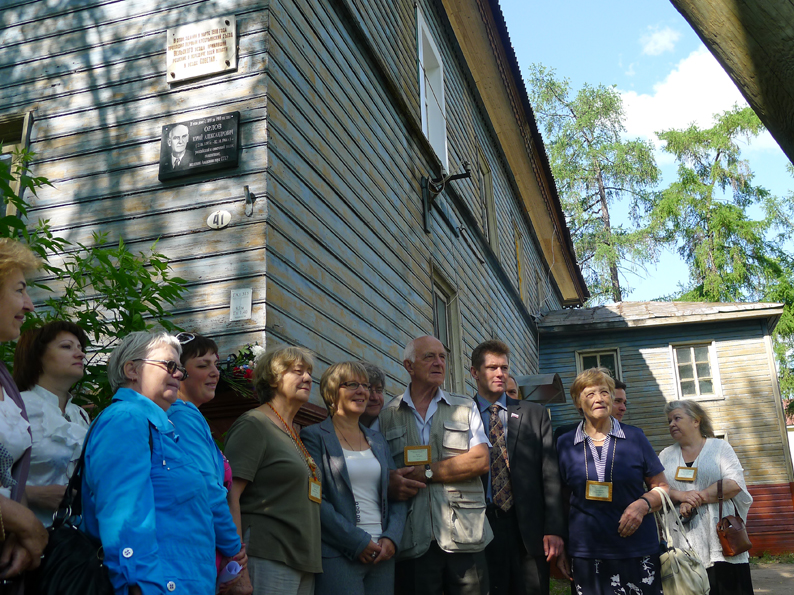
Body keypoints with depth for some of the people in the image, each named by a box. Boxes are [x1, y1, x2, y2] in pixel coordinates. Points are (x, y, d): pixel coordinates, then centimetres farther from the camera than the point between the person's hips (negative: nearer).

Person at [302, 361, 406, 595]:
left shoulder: (377, 440, 16)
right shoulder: (314, 436, -1)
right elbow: (314, 499, -10)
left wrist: (391, 538, -3)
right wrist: (357, 542, -13)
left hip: (381, 555, 5)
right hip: (338, 556, -5)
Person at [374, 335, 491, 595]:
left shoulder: (465, 407, 10)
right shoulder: (386, 415, 11)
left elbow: (480, 460, -2)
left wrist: (426, 473, -8)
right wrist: (389, 483, -10)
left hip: (463, 536, 0)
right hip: (413, 541, 0)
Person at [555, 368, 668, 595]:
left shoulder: (634, 437, 4)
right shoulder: (564, 444, 5)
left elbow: (662, 487, 9)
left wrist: (643, 504, -10)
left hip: (638, 551, 0)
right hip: (585, 555, 0)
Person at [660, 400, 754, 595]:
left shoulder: (719, 447, 7)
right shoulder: (666, 455, 15)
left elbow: (735, 483, -6)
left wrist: (698, 498, -12)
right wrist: (680, 496, -13)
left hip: (719, 535, -2)